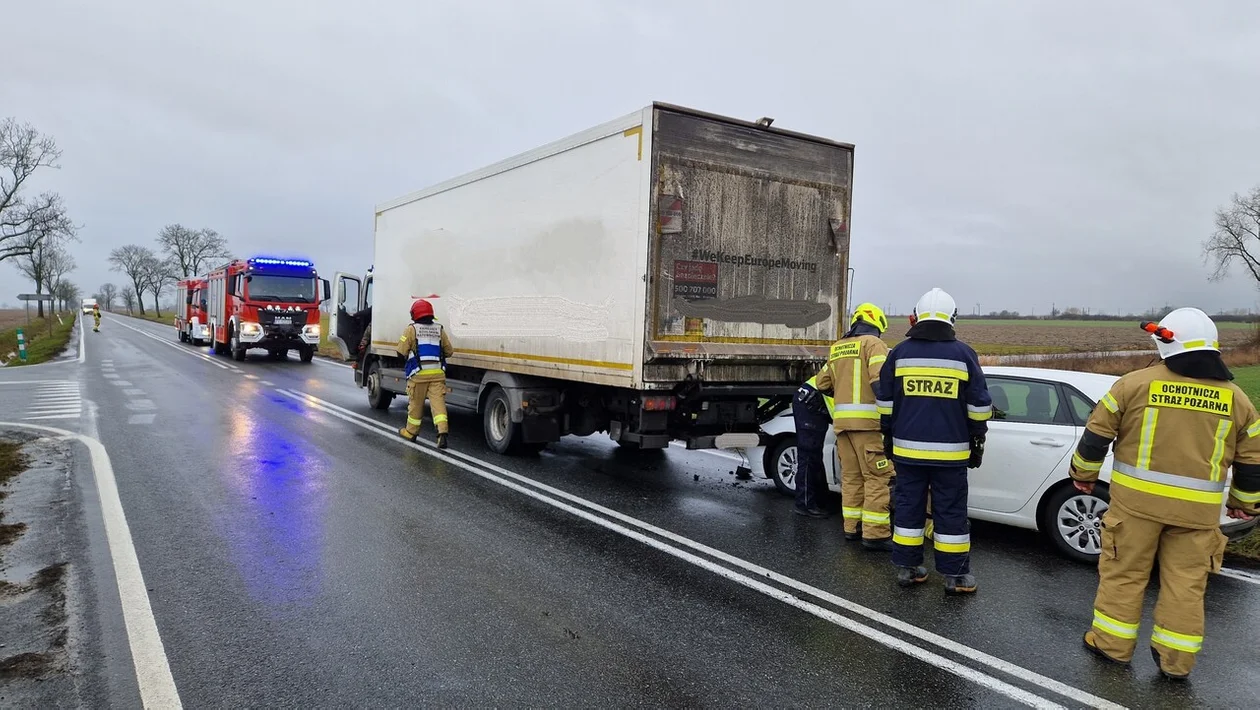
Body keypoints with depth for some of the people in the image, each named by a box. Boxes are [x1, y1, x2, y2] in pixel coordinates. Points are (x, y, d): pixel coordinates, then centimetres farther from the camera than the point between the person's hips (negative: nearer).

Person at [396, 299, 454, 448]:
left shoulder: (411, 329, -1)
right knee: (438, 402, -2)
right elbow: (448, 352, 11)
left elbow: (401, 352, -4)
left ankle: (410, 432, 27)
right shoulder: (439, 329, 9)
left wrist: (412, 354, 16)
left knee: (415, 404, 11)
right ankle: (442, 432, -17)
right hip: (437, 373, 2)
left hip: (419, 373, -2)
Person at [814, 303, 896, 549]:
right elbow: (881, 380, -16)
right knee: (877, 477, -5)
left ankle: (852, 527, 16)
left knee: (851, 476, 13)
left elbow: (822, 383, 22)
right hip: (868, 420, -7)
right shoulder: (873, 343, -3)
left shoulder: (837, 348, 18)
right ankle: (875, 534, -7)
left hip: (842, 420, 7)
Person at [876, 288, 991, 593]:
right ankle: (955, 576, 11)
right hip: (950, 451, -2)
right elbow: (979, 405, 1)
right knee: (951, 511, 5)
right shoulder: (963, 354, -3)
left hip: (907, 448, 2)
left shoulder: (899, 353, 1)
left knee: (909, 507, 10)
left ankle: (907, 568, 16)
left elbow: (885, 401, 6)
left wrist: (888, 436, 16)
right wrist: (977, 441, 11)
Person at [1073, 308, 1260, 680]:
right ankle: (1176, 660, 20)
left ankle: (1112, 644, 20)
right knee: (1186, 583, 12)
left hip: (1137, 499, -2)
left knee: (1124, 573, 10)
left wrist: (1083, 474, 13)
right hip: (1198, 509, 2)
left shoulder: (1136, 383, -6)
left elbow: (1096, 434, -2)